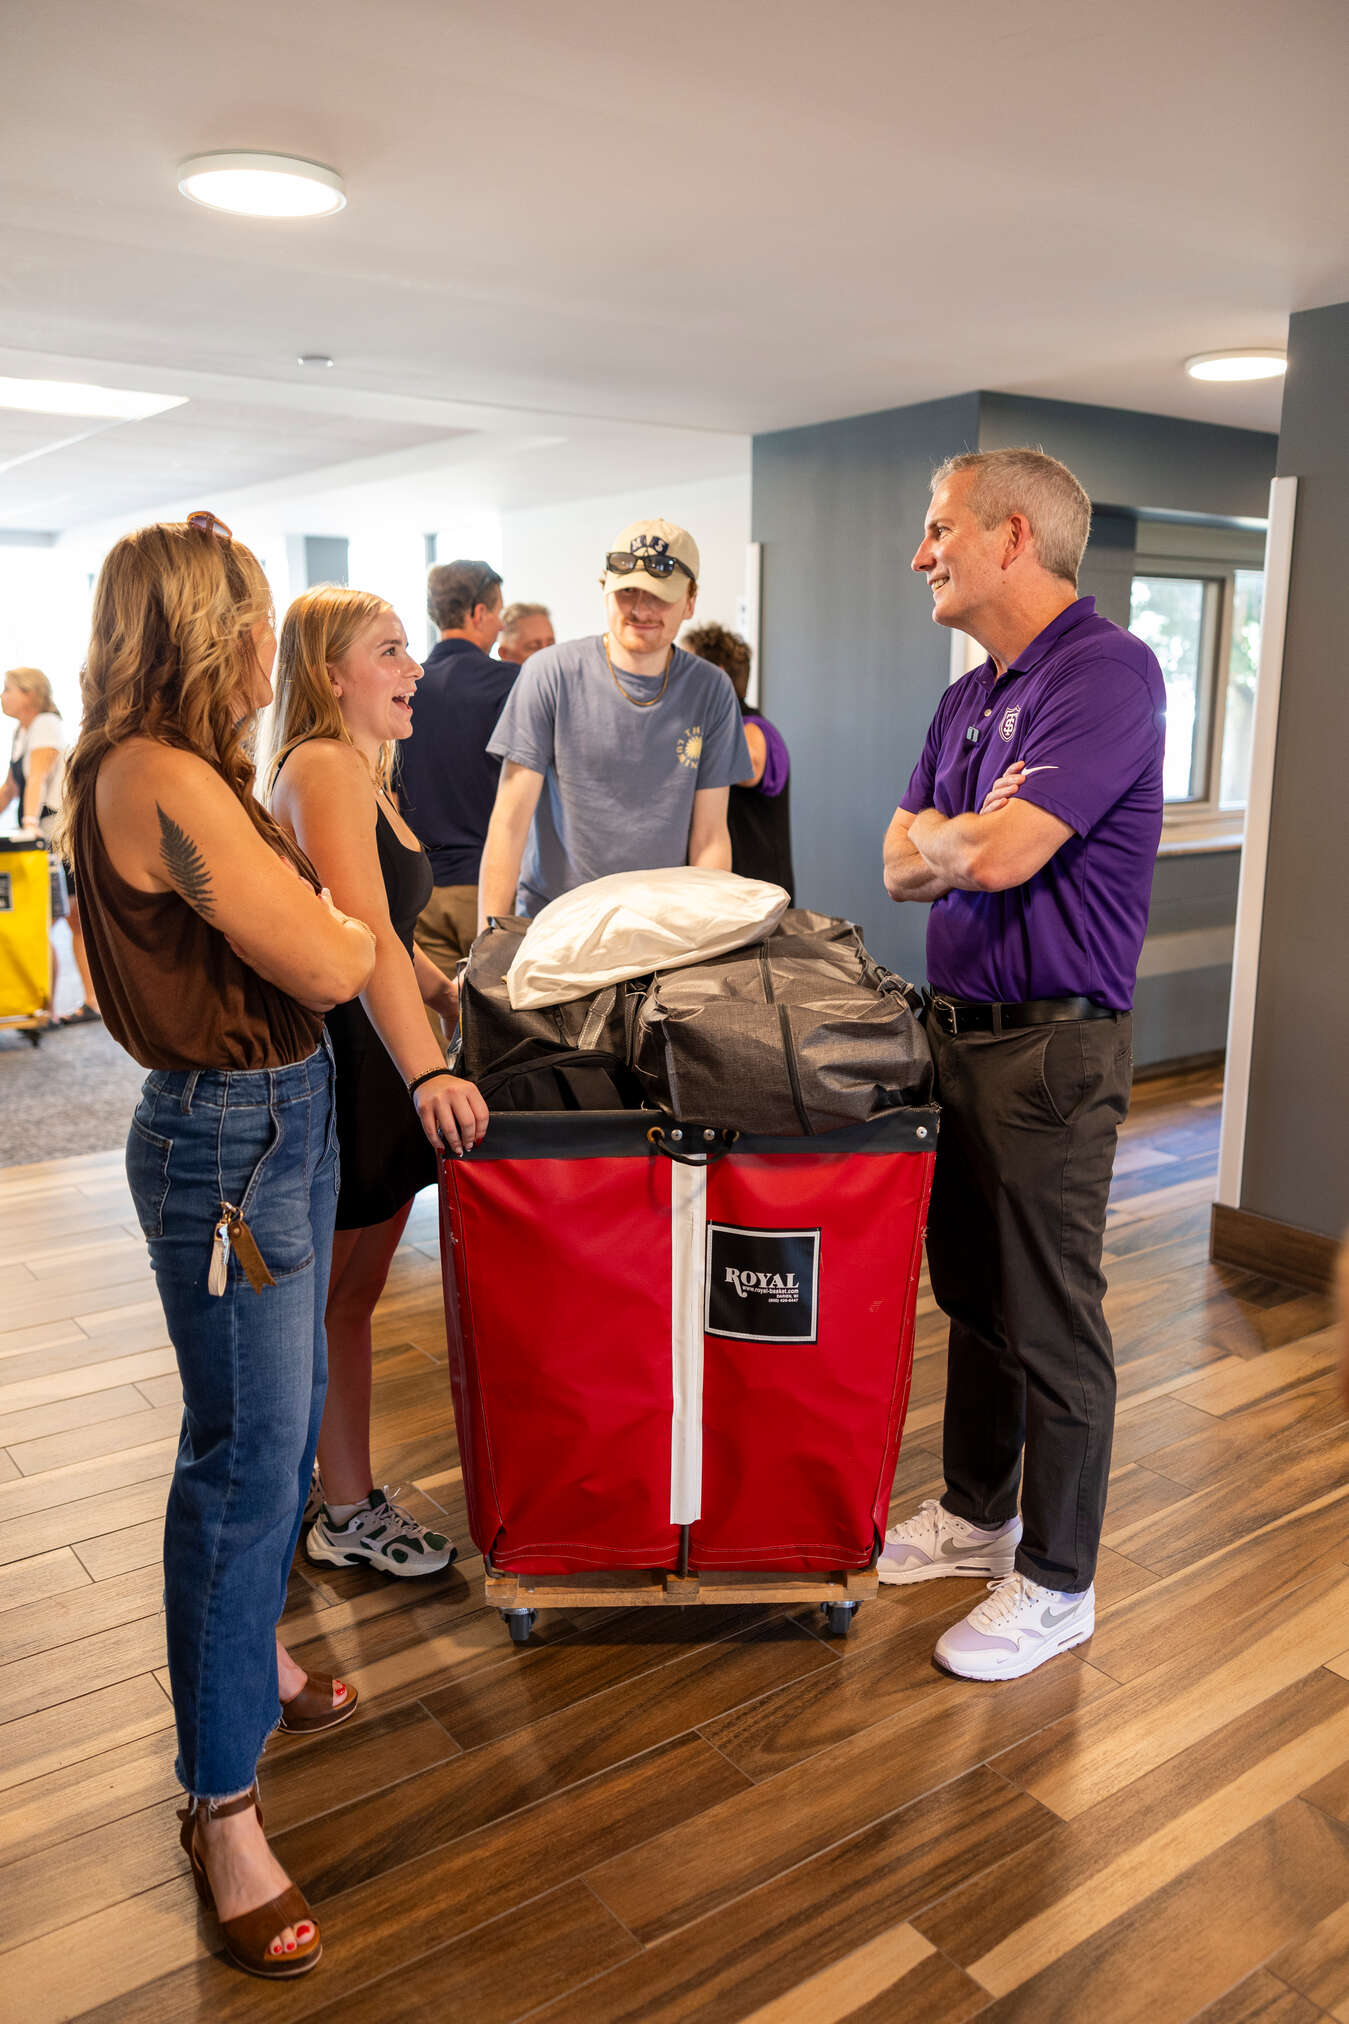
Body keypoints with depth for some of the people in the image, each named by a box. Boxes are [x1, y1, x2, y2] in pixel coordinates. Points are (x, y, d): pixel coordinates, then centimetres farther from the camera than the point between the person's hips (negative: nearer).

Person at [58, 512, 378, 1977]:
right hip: (227, 1140, -11)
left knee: (286, 1413, 22)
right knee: (245, 1456, -1)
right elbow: (326, 965, -20)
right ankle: (221, 1802, 16)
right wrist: (349, 924, -1)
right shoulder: (158, 782, -22)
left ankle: (248, 1653, 44)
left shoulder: (171, 772, 10)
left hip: (281, 1114, 11)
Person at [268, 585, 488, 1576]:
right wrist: (429, 1072, -40)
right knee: (309, 1311, 6)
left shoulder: (364, 773, 17)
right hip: (332, 1073, -10)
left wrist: (457, 1001, 17)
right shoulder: (323, 769, -16)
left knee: (351, 1303, 17)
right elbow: (363, 938, -30)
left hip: (380, 1069, 10)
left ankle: (350, 1507, 30)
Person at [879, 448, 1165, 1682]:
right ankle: (977, 1515, 37)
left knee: (1050, 1323, 3)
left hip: (1051, 1041, -9)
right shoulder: (969, 697, 14)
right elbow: (904, 869, 10)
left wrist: (939, 836, -3)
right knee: (971, 1294, 19)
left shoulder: (1106, 670, -15)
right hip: (958, 1024, 9)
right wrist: (965, 839, -10)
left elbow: (1001, 855, -24)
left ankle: (1056, 1584, 20)